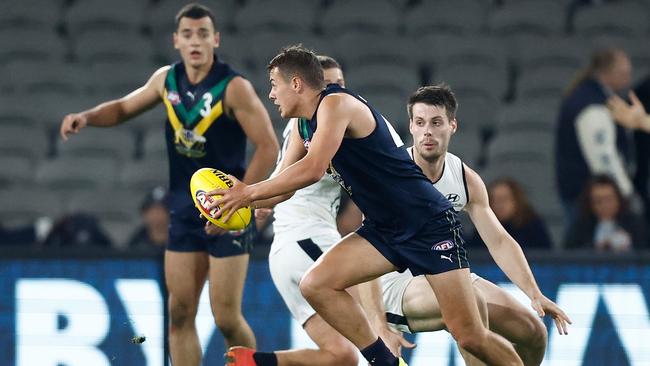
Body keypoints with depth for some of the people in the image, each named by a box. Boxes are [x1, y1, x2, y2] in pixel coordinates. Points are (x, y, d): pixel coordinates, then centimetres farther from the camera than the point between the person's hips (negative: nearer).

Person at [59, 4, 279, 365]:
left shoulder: (234, 88, -14)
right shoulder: (167, 80, 4)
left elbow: (268, 147, -16)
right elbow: (124, 107, 21)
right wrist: (87, 116, 2)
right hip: (185, 210, 6)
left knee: (227, 317, -6)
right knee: (180, 313, 2)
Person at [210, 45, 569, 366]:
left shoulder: (337, 104, -16)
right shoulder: (304, 128, 12)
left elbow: (312, 170, -26)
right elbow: (282, 187, 16)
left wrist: (248, 193, -19)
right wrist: (239, 199, -2)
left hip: (429, 224, -9)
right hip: (383, 230, 9)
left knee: (470, 337, -11)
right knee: (316, 284, -10)